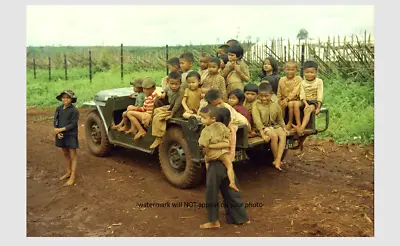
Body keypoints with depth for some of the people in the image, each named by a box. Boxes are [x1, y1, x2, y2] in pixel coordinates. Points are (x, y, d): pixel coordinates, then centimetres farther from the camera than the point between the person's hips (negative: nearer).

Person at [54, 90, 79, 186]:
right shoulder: (58, 109, 4)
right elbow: (55, 121, 2)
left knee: (73, 156, 1)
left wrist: (61, 129, -20)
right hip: (61, 135, 6)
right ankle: (68, 172, 34)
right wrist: (57, 131, -14)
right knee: (66, 154, 19)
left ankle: (73, 177, 4)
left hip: (71, 135, -6)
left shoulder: (74, 110, -12)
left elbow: (73, 124, -16)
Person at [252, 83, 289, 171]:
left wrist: (284, 128, 4)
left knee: (283, 135, -24)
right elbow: (257, 120, -16)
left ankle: (278, 159, -29)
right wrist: (263, 134, -24)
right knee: (274, 136, -31)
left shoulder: (276, 105, 5)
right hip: (263, 127, -4)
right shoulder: (256, 105, -7)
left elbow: (280, 119, 17)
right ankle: (275, 159, -12)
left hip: (275, 126, 4)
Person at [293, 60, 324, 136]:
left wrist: (318, 107, -14)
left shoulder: (319, 81, 2)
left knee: (307, 110, -35)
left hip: (315, 101, -3)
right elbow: (302, 95, -4)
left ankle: (302, 128, -48)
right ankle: (298, 125, -31)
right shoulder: (303, 83, 8)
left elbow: (320, 95, -4)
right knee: (296, 105, -29)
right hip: (305, 101, 3)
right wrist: (306, 104, -22)